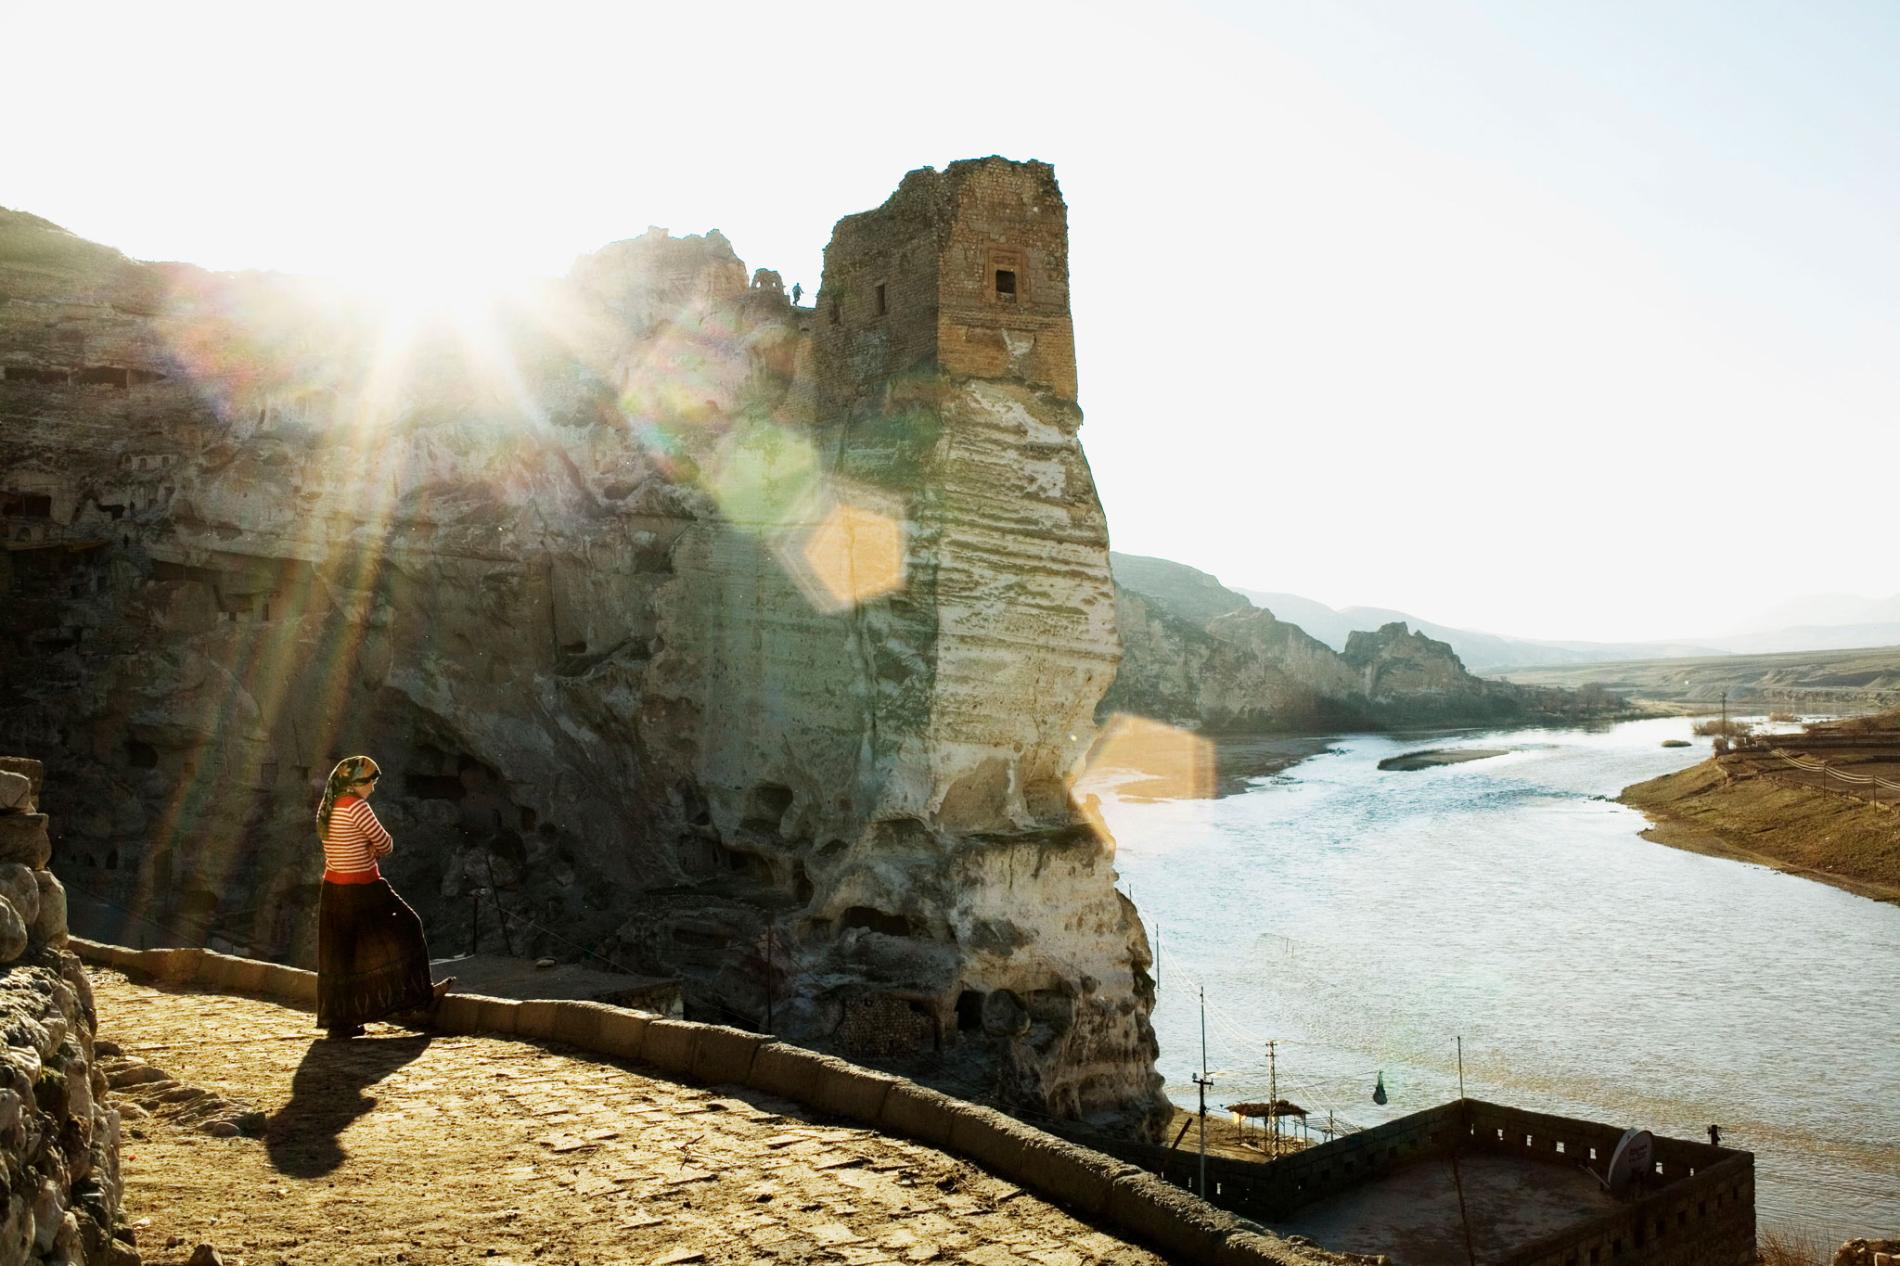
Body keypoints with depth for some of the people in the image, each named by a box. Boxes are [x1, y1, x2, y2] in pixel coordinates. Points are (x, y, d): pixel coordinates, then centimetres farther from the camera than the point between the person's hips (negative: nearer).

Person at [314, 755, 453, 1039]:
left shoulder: (326, 807, 9)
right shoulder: (356, 806, -17)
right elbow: (384, 844, -12)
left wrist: (368, 850, 0)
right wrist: (376, 849, 9)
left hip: (333, 888, 8)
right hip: (362, 890, -8)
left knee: (338, 956, 11)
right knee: (405, 929, 9)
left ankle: (337, 1020, 15)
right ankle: (422, 995, 20)